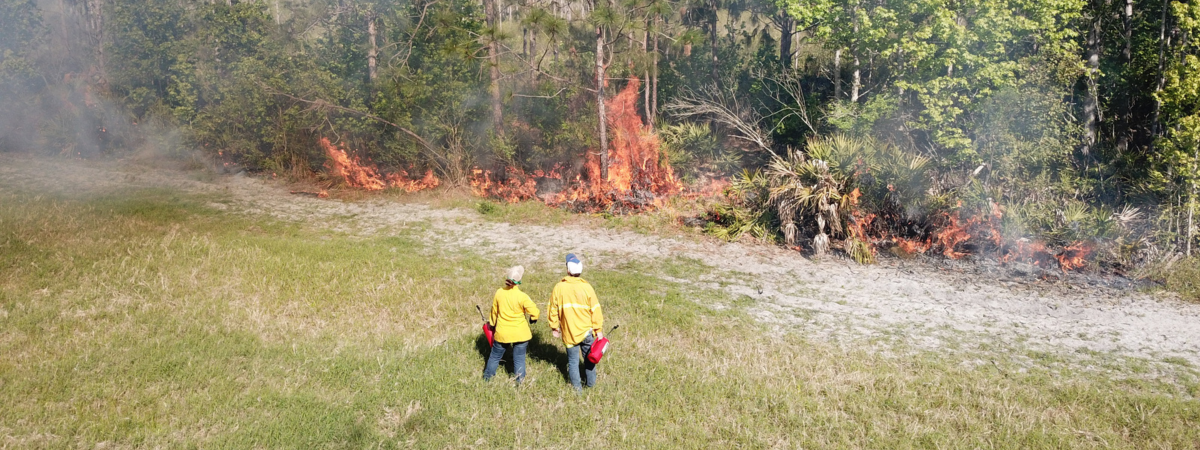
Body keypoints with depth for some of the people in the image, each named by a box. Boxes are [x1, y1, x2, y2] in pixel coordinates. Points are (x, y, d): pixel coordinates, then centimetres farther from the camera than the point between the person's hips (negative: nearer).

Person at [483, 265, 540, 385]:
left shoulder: (499, 292, -8)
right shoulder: (522, 297, -20)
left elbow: (494, 311, 5)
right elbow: (535, 312, -15)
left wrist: (492, 324, 21)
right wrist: (533, 319, 8)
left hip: (501, 333, 3)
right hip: (520, 334, -3)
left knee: (495, 356, 21)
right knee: (519, 359, 9)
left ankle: (487, 378, 35)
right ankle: (519, 383, 16)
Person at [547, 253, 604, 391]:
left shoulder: (558, 288, -9)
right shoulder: (586, 287, -10)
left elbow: (553, 309, 0)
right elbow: (595, 310, -6)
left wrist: (554, 327, 13)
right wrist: (598, 329, 3)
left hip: (569, 333, 0)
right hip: (587, 331, 0)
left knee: (573, 361, 11)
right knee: (589, 357, 18)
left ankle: (577, 387, 17)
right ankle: (590, 383, 29)